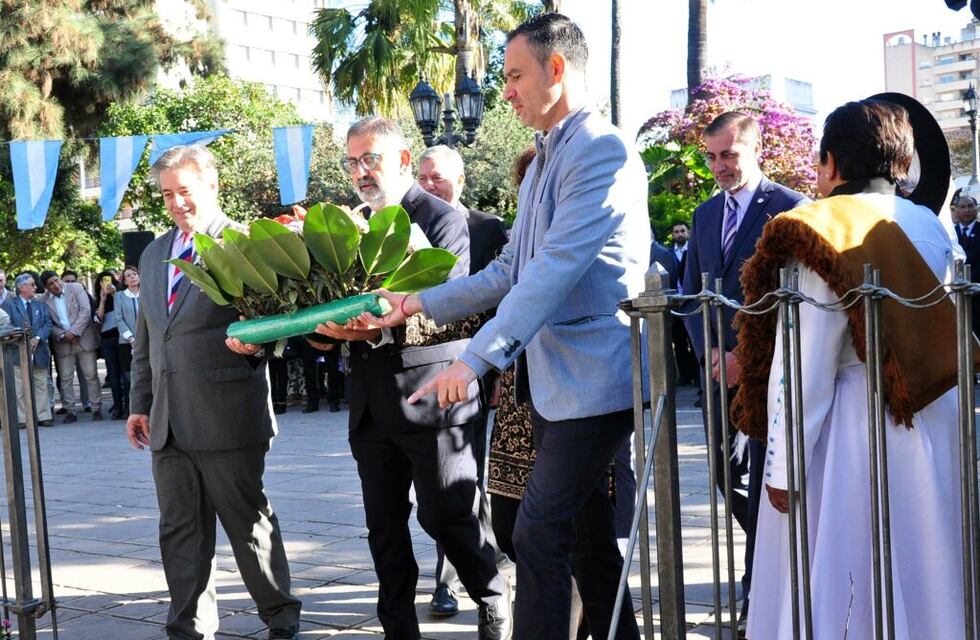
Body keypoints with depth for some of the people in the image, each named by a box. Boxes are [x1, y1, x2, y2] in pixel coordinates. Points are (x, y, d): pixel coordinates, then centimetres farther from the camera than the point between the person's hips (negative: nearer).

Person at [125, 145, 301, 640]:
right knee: (180, 533, 9)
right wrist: (140, 403, 18)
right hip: (168, 422, 6)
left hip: (226, 415, -6)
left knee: (249, 523, 4)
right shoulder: (154, 255, 17)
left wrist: (253, 339, -26)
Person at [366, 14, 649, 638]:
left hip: (592, 378, -9)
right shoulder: (545, 160, 18)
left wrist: (475, 359, -25)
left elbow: (556, 269, -23)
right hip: (550, 379, 10)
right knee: (587, 534, 14)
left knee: (539, 535, -9)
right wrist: (422, 303, 12)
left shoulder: (604, 149, -14)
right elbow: (512, 270, 20)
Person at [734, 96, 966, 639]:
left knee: (834, 582, 3)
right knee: (921, 572, 16)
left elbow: (803, 365, -16)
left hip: (848, 430, -6)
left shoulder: (820, 232, -11)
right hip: (932, 426, 6)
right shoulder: (932, 228, 7)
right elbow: (940, 334, 11)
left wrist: (783, 466, -12)